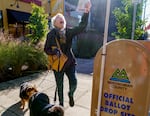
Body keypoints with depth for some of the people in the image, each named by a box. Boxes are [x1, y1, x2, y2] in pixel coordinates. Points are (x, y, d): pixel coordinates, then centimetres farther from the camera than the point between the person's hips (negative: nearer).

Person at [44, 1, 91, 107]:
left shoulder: (69, 32, 2)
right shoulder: (51, 34, -4)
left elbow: (82, 26, -6)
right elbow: (46, 49, -4)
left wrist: (86, 12, -15)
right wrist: (55, 51, -24)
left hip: (70, 62, 2)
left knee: (74, 83, -9)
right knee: (60, 86, 11)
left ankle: (71, 94, 29)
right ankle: (61, 103, 37)